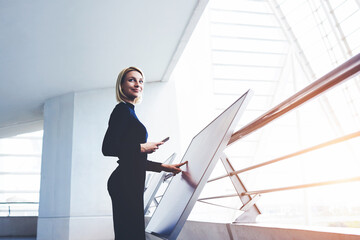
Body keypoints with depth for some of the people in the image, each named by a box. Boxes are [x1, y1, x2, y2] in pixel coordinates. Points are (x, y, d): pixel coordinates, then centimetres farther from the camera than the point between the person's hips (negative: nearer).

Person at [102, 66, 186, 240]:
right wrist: (142, 147, -11)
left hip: (131, 182, 10)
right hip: (125, 182, -10)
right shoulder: (122, 109, -6)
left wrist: (164, 167, 20)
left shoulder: (129, 112, 22)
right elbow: (108, 148, -18)